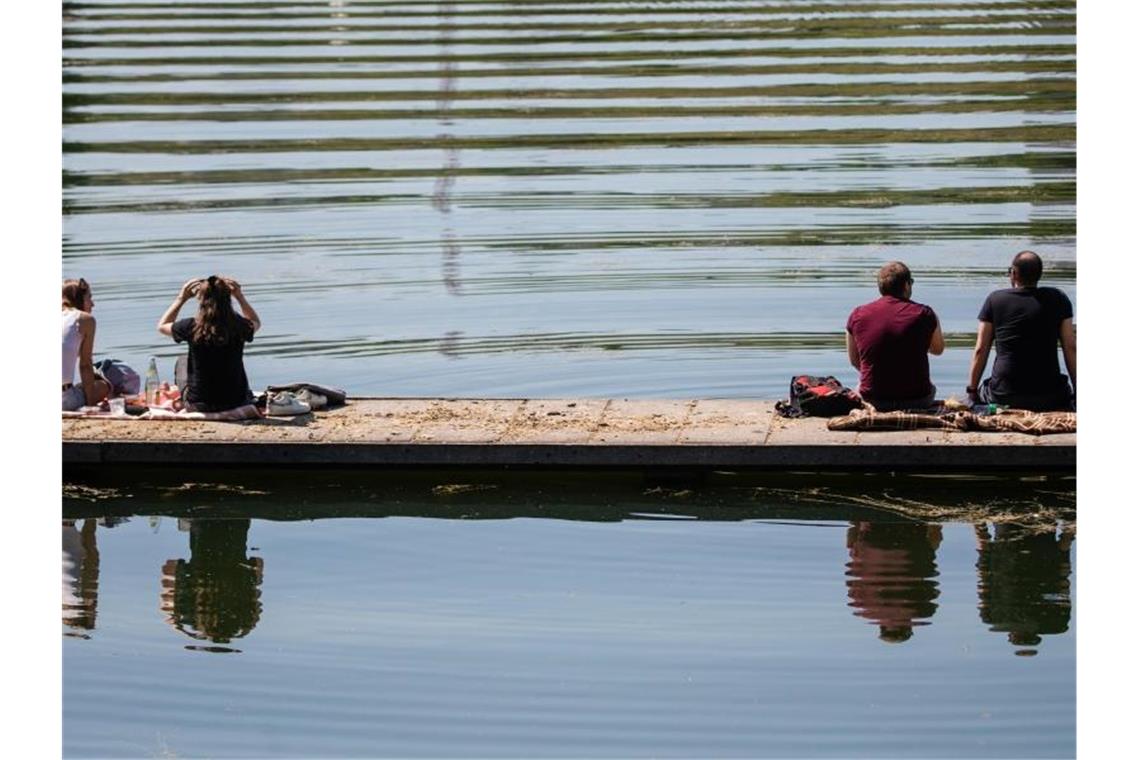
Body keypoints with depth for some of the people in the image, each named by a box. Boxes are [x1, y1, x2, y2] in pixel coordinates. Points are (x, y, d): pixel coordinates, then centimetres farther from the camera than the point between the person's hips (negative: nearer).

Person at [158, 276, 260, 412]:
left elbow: (162, 326, 7)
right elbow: (256, 323, 15)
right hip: (235, 403, 1)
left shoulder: (192, 327, -17)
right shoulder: (238, 327, -13)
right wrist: (240, 297, 11)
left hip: (198, 405, -1)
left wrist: (181, 298, 8)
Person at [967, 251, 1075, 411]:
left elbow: (980, 350, 5)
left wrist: (972, 390, 13)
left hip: (1003, 397, 1)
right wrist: (1077, 391, 8)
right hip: (1048, 396, -1)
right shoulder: (1058, 299, 4)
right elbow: (1071, 348, 2)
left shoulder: (994, 300, 4)